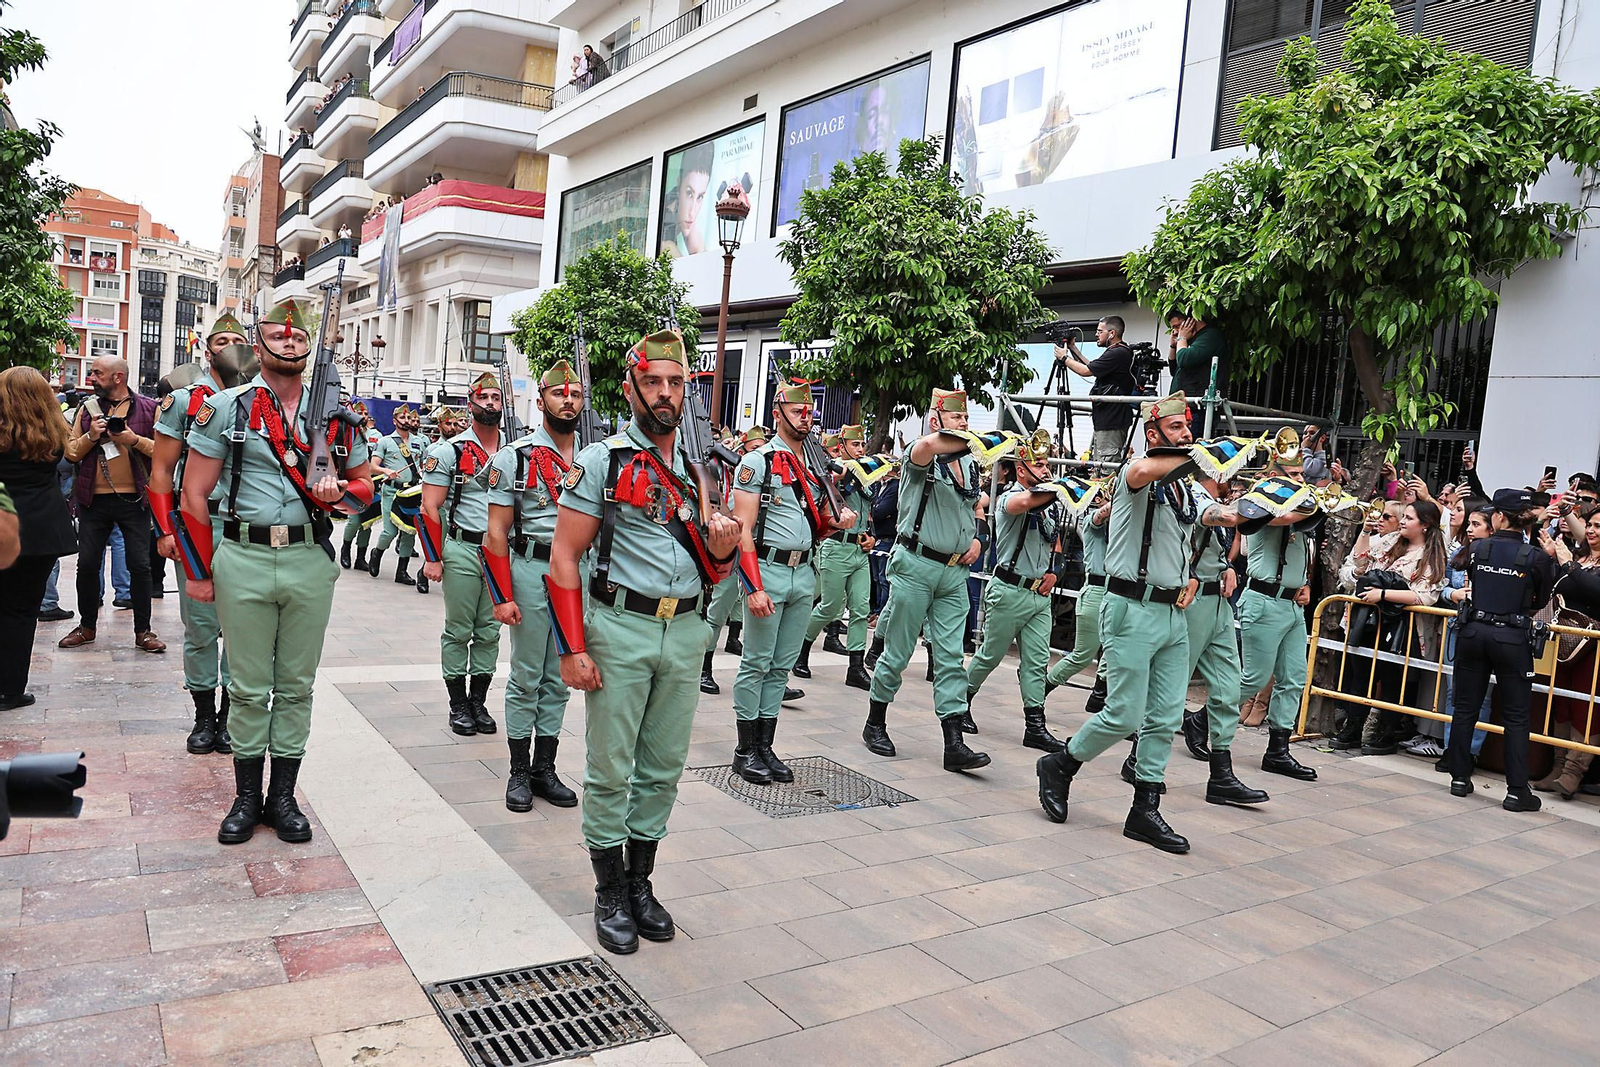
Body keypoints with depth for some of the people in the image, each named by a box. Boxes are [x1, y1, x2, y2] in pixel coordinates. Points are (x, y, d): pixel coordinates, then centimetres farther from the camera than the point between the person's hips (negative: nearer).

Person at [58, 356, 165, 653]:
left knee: (140, 565, -1)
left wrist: (135, 439, -17)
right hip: (94, 498, 3)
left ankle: (143, 631, 9)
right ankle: (87, 626, 23)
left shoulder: (149, 408, 1)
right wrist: (91, 436, -9)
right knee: (87, 564, 7)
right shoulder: (87, 408, 11)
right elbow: (70, 452, 9)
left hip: (133, 499, -3)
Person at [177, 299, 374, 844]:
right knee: (248, 687, 7)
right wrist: (199, 571, 0)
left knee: (297, 685, 9)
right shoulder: (226, 407, 1)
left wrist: (338, 492, -9)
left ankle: (283, 796, 21)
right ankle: (246, 796, 21)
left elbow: (364, 486, 15)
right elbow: (194, 494, 2)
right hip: (243, 559, -2)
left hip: (311, 560, 2)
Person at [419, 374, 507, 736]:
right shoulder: (449, 451, -1)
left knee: (489, 631, 8)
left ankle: (479, 702, 19)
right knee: (459, 631, 4)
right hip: (462, 551, -3)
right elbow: (430, 508, -4)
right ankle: (458, 705, 14)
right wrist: (433, 557, -10)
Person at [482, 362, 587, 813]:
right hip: (531, 569, -3)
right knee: (526, 678, 5)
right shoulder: (515, 457, -2)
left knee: (559, 678, 11)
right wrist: (503, 596, -10)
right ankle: (519, 772, 17)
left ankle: (545, 768, 21)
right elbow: (497, 532, -3)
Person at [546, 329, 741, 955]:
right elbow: (564, 558, -7)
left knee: (664, 769, 13)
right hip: (620, 629, -5)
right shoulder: (601, 462, -4)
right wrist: (573, 648, -13)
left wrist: (723, 550, -7)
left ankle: (641, 882, 28)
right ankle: (610, 894, 20)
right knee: (611, 771, 4)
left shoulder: (698, 469, 12)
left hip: (684, 633, 5)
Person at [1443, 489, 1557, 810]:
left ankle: (1460, 778, 17)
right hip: (1513, 638, -2)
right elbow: (1540, 602, 5)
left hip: (1473, 632, 2)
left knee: (1465, 708, 12)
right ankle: (1516, 791, 6)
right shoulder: (1537, 557, -7)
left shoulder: (1477, 548, -2)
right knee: (1516, 717, 5)